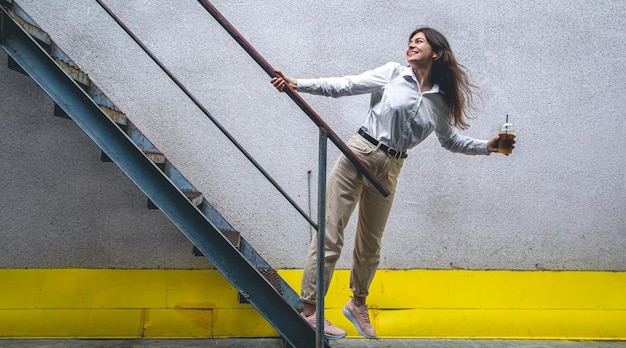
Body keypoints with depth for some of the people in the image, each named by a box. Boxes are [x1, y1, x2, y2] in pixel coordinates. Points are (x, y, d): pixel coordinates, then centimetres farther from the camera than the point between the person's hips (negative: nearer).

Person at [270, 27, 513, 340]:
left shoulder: (440, 101, 10)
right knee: (330, 237, -5)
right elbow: (342, 86, -4)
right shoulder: (392, 73, 1)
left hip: (389, 170, 4)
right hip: (358, 154, -3)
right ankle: (309, 310, 4)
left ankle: (358, 304, 36)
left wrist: (487, 146, 10)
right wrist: (296, 84, -13)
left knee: (370, 244, 15)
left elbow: (451, 140, 23)